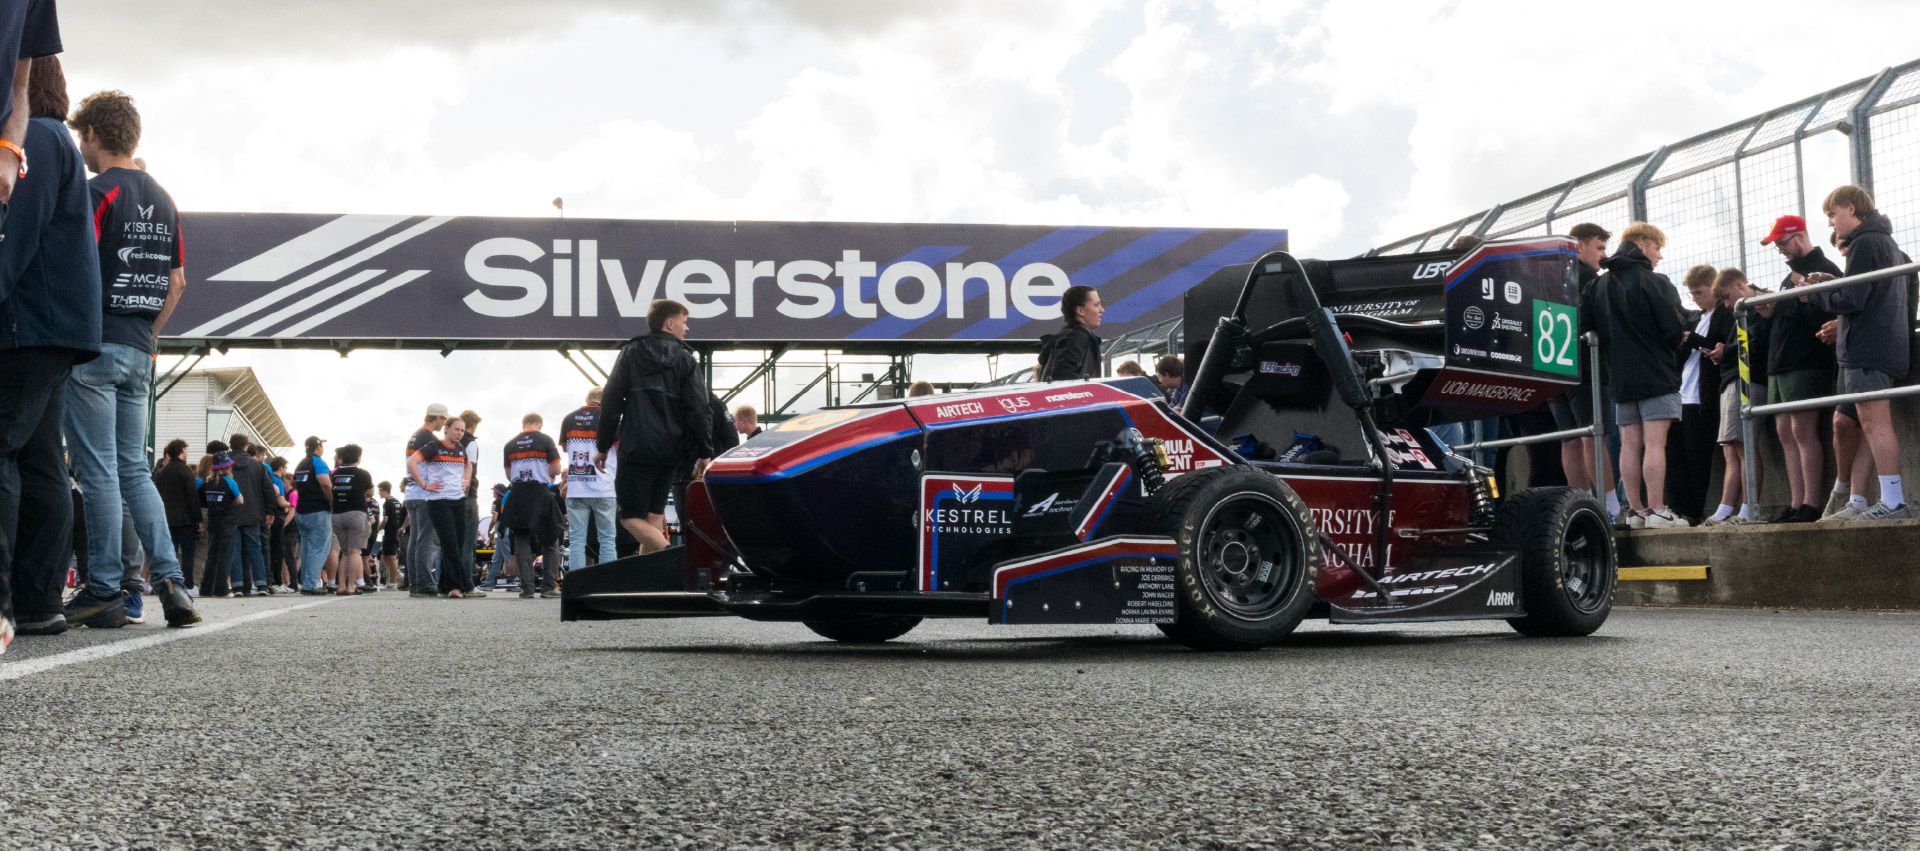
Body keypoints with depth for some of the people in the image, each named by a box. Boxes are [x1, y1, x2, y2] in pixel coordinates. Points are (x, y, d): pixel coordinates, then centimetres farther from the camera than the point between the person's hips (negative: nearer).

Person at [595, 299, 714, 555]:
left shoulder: (631, 353, 6)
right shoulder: (684, 359, 6)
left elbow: (612, 401, 3)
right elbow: (698, 409, 0)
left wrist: (602, 446, 8)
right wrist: (705, 453, 2)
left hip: (637, 448, -2)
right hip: (670, 450, 2)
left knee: (632, 517, -3)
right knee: (654, 516, 13)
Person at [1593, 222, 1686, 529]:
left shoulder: (1601, 287, 9)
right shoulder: (1654, 283, -10)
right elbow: (1674, 328, -13)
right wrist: (1678, 341, 8)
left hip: (1620, 376, 6)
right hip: (1656, 374, -6)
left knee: (1630, 444, 6)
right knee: (1655, 443, -7)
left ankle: (1635, 511, 7)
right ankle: (1656, 510, -9)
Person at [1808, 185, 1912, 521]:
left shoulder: (1863, 244, -10)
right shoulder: (1889, 244, 22)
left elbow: (1852, 300, -17)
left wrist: (1815, 293, -2)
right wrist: (1829, 285, 14)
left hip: (1867, 350, -10)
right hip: (1890, 349, 10)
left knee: (1874, 423, -11)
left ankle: (1893, 502, -14)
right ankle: (1892, 499, 8)